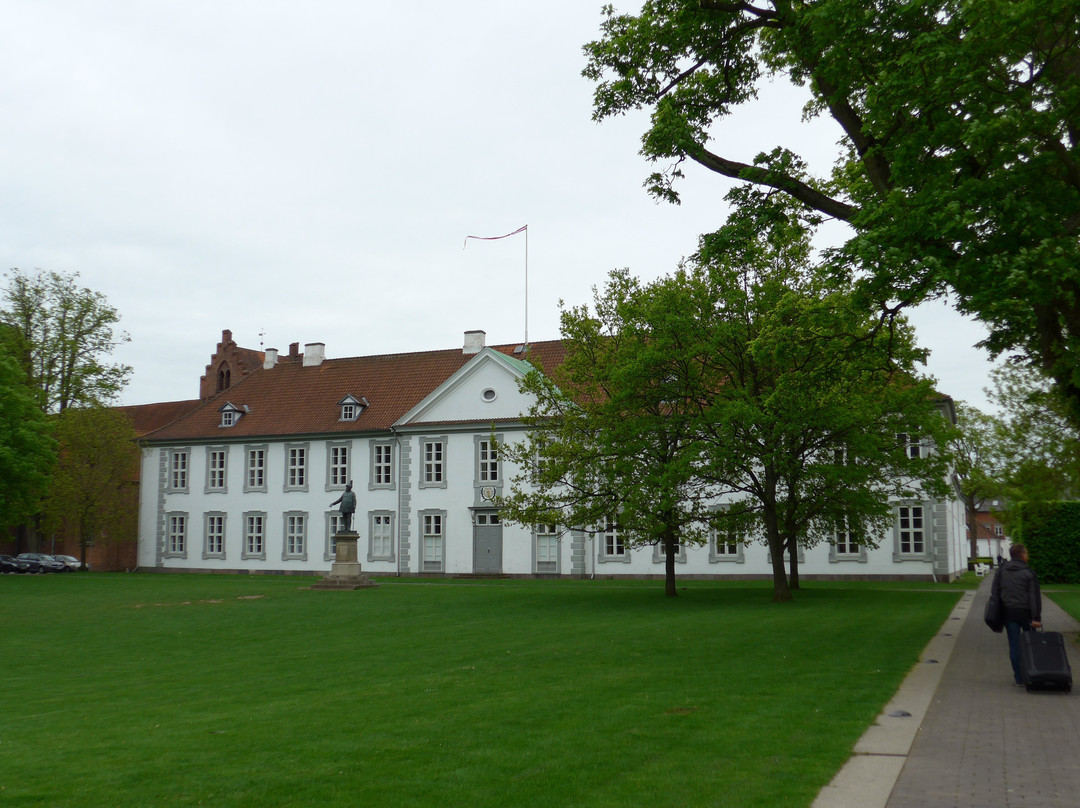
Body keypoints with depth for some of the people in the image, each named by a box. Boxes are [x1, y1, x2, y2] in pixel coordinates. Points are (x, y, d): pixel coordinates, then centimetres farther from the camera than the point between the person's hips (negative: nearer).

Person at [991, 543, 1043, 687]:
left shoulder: (1001, 572, 5)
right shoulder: (1029, 573, -8)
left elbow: (995, 593, 8)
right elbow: (1035, 597, -11)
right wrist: (1037, 617, -11)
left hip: (1008, 613, 3)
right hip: (1026, 612, -3)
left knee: (1014, 645, 4)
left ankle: (1019, 678, 3)